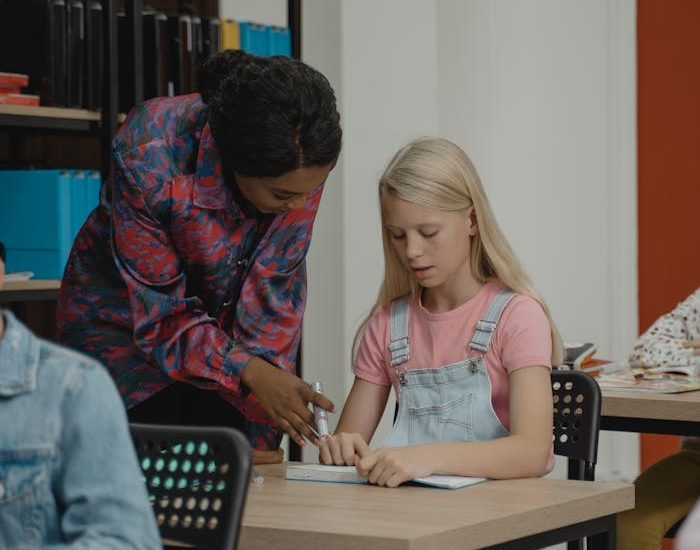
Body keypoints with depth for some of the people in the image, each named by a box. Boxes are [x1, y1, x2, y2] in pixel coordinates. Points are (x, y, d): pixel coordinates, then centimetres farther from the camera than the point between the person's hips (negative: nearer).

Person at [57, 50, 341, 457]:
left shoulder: (305, 157, -24)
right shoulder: (148, 159, -34)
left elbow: (276, 291, -17)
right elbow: (161, 317, -24)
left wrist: (260, 439, -21)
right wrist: (252, 373, -40)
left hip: (225, 319, 3)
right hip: (126, 319, -3)